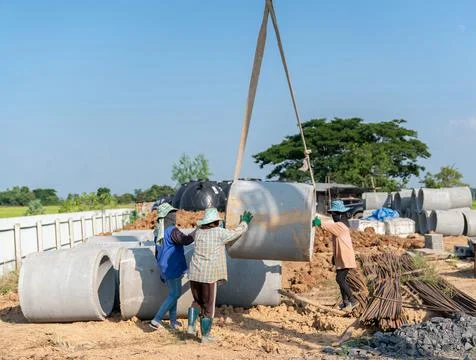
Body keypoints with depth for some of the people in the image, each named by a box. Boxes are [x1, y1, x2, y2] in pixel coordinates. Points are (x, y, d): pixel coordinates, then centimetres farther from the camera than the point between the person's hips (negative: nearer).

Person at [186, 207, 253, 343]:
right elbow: (237, 232, 5)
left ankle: (191, 325, 11)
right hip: (209, 276, -5)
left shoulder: (198, 232, 6)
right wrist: (244, 222, 25)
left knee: (197, 301, 24)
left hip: (194, 274, 5)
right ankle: (205, 336, 13)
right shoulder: (220, 233, -8)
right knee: (208, 306, 7)